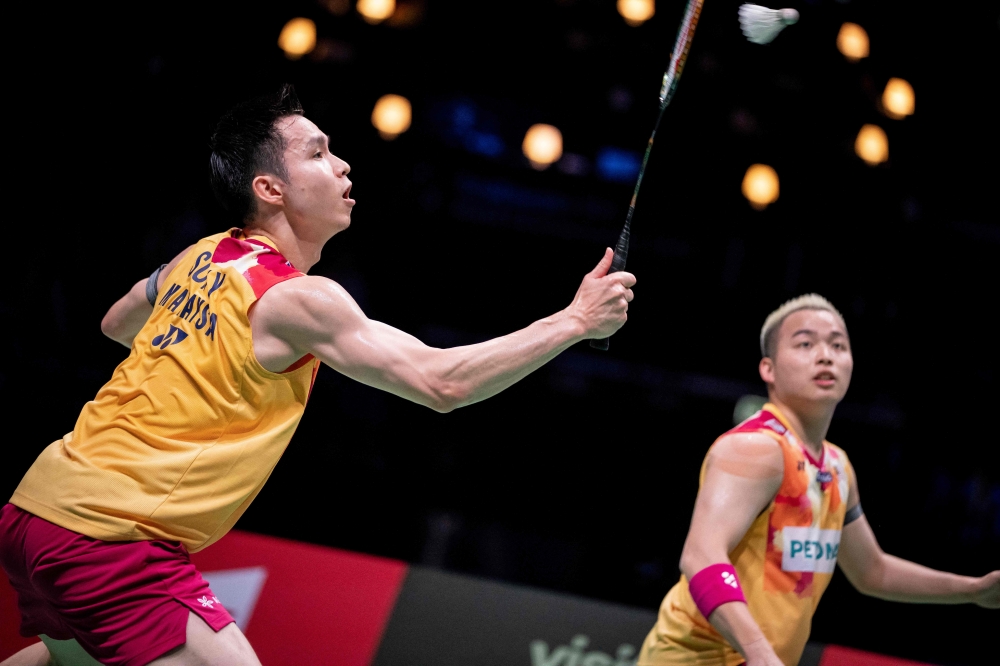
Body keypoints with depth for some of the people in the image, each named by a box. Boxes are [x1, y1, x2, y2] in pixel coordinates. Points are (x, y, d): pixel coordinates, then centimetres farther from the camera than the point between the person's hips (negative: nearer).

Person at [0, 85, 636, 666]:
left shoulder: (200, 257, 9)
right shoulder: (298, 300, -15)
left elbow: (115, 325, 30)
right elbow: (442, 383, -20)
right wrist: (575, 321, -17)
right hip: (113, 536, -9)